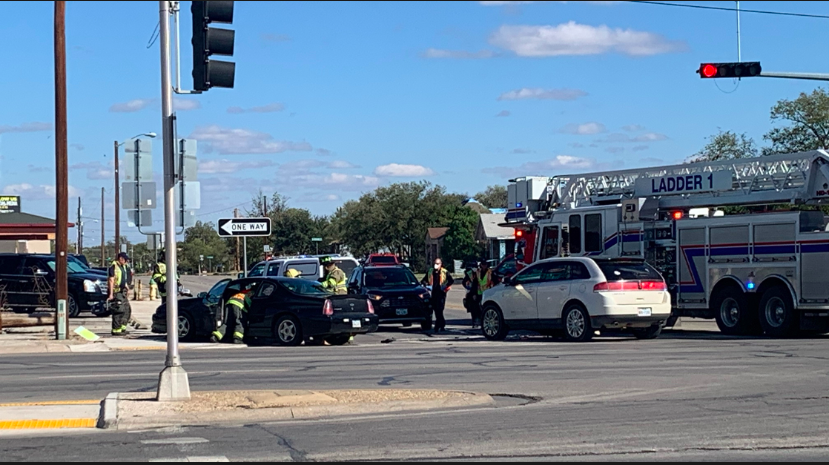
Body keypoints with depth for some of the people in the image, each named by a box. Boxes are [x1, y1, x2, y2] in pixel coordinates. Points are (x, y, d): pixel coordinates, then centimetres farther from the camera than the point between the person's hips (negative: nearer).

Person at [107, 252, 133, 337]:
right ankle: (116, 330, -7)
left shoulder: (123, 266, 17)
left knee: (127, 309, 11)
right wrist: (111, 294, -20)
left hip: (122, 292, 10)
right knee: (118, 311, -11)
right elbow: (111, 280, -16)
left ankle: (122, 327, 18)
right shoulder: (113, 266, -12)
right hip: (116, 292, -10)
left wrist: (126, 286, 16)